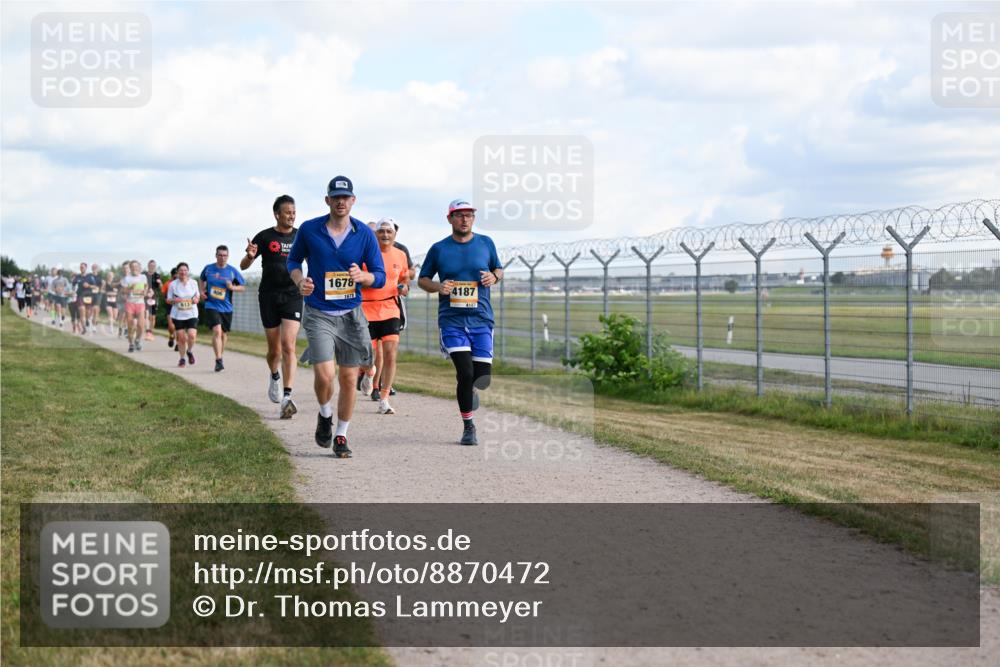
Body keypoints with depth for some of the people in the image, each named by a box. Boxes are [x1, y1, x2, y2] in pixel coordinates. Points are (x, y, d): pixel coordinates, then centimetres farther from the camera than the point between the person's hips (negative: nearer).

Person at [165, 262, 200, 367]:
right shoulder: (173, 284, -3)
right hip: (178, 315, 0)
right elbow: (168, 300, 3)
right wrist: (174, 300, -20)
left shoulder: (193, 283, 2)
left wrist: (196, 299, -9)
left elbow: (197, 295, 15)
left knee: (192, 335, -15)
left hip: (192, 314, 0)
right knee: (181, 338, 2)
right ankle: (182, 358, 21)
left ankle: (189, 351, 15)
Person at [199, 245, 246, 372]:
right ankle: (219, 361, -22)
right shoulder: (208, 269, 1)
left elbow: (243, 286, 4)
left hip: (226, 308, 2)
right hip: (211, 306, -2)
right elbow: (201, 279, 21)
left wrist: (232, 287, -15)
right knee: (217, 330, -20)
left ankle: (220, 356, 35)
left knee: (224, 334, 14)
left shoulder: (232, 271, -1)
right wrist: (202, 290, 4)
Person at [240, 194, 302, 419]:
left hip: (293, 295, 0)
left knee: (288, 346, -14)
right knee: (274, 350, 7)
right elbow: (243, 266, 4)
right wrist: (250, 256, -19)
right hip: (269, 297, 0)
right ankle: (274, 376, 41)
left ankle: (287, 398, -19)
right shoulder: (264, 237, 1)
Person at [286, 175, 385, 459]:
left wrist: (362, 277, -20)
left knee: (348, 377, 3)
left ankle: (341, 436, 19)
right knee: (324, 374, -15)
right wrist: (300, 281, -6)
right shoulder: (308, 230, -2)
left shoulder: (364, 234, -1)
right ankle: (325, 416, 16)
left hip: (351, 314, 2)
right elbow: (293, 259, 14)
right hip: (318, 313, -2)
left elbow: (380, 276, 2)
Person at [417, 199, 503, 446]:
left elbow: (499, 269, 21)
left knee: (482, 377, -2)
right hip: (452, 321, -2)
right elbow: (422, 279, 12)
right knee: (465, 373, -13)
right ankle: (468, 427, 2)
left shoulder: (486, 243, 8)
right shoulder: (439, 249, 4)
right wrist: (438, 287, -9)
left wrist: (494, 277, -3)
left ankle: (469, 391, 36)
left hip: (481, 319, 2)